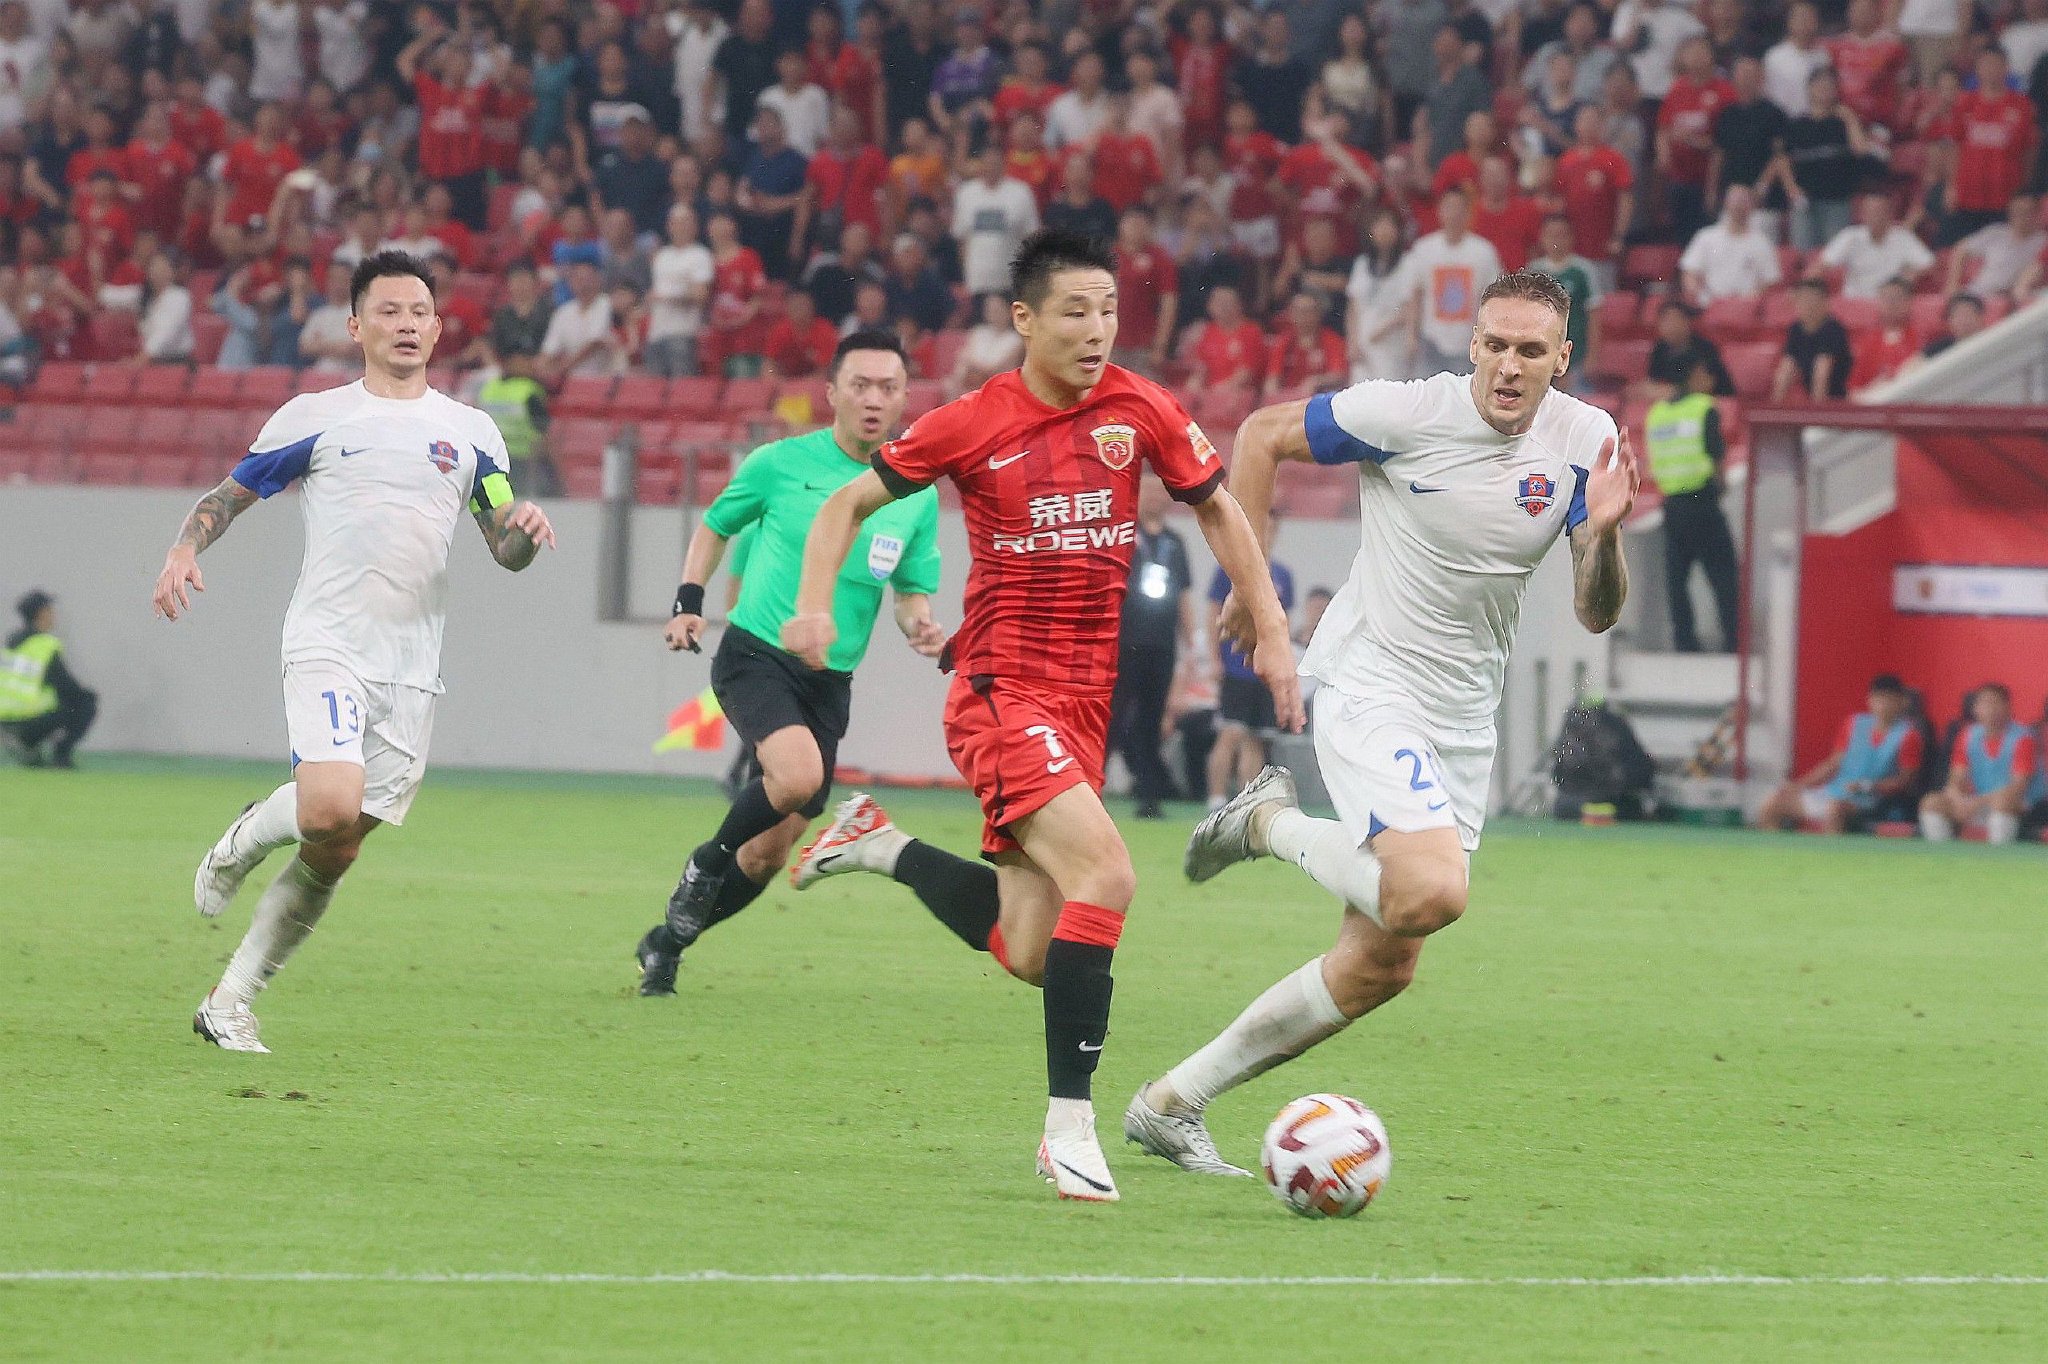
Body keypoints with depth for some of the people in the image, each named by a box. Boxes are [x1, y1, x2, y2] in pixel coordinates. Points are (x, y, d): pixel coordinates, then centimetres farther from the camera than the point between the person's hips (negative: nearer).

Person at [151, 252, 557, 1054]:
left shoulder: (470, 432, 14)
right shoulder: (314, 418, 6)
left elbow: (507, 551, 16)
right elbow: (229, 497, 12)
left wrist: (527, 530, -7)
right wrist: (183, 553, -8)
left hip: (412, 663, 3)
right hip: (327, 645, -3)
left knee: (334, 855, 2)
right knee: (330, 809, -26)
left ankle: (229, 1003, 13)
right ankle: (249, 835, 9)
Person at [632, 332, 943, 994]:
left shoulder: (917, 495, 4)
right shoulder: (782, 463, -4)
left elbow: (912, 591, 13)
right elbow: (716, 524, 13)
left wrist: (919, 625, -9)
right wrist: (689, 601, 2)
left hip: (830, 682, 4)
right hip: (755, 655, -4)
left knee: (771, 850, 5)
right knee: (797, 774, -31)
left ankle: (668, 941, 28)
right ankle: (708, 863, -2)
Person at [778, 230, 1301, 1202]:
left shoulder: (1140, 412, 1)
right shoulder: (972, 426, -7)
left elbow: (1215, 507, 16)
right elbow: (849, 502, 5)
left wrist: (1270, 629, 9)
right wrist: (814, 604, -9)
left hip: (1085, 701, 5)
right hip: (1001, 693, -5)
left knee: (1028, 956, 6)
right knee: (1106, 876, -25)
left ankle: (881, 847, 32)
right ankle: (1070, 1127, -19)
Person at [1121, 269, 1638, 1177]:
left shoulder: (1584, 442, -4)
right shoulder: (1407, 412, -16)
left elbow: (1596, 615, -3)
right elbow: (1263, 436, -1)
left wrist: (1603, 531, -23)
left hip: (1463, 720, 6)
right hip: (1368, 685, -6)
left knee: (1382, 966, 7)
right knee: (1433, 891, -29)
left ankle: (1172, 1104, 19)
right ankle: (1270, 824, 0)